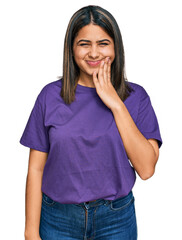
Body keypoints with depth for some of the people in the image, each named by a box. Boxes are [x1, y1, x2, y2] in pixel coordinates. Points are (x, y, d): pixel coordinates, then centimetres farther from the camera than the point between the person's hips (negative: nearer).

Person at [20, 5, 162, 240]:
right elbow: (36, 169, -5)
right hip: (58, 220, 0)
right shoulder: (51, 95, -6)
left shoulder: (135, 96, -6)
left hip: (117, 219, 1)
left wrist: (116, 105, -19)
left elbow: (146, 169, -15)